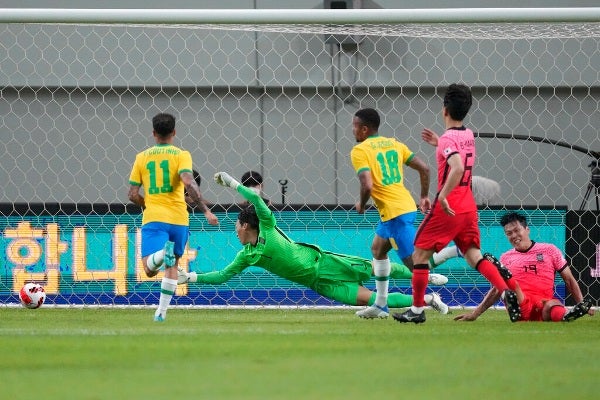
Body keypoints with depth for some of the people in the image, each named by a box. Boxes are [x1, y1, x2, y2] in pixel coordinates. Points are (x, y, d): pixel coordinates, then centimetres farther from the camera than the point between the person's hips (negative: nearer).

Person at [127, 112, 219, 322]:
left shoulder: (142, 157, 9)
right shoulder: (181, 155, 2)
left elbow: (133, 194, 8)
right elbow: (188, 183, -15)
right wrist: (206, 211, -13)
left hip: (153, 218, 0)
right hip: (178, 218, 1)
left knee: (149, 269, -11)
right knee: (172, 266, 19)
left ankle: (163, 253, -44)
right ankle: (162, 311, 15)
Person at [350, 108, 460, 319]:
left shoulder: (359, 151, -8)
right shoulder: (394, 144, 13)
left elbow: (367, 185, -20)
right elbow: (424, 168, 10)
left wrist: (361, 205, -1)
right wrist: (424, 196, 21)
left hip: (394, 212, -9)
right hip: (407, 205, 9)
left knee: (415, 262, -7)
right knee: (378, 248, 25)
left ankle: (458, 251, -23)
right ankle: (380, 306, 27)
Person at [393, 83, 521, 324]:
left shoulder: (448, 139, -15)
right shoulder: (468, 135, 10)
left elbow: (458, 168, -32)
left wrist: (443, 196, -32)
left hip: (448, 208, -7)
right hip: (468, 207, 7)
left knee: (420, 254, 5)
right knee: (474, 255, 5)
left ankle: (417, 310, 8)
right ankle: (506, 292, -17)